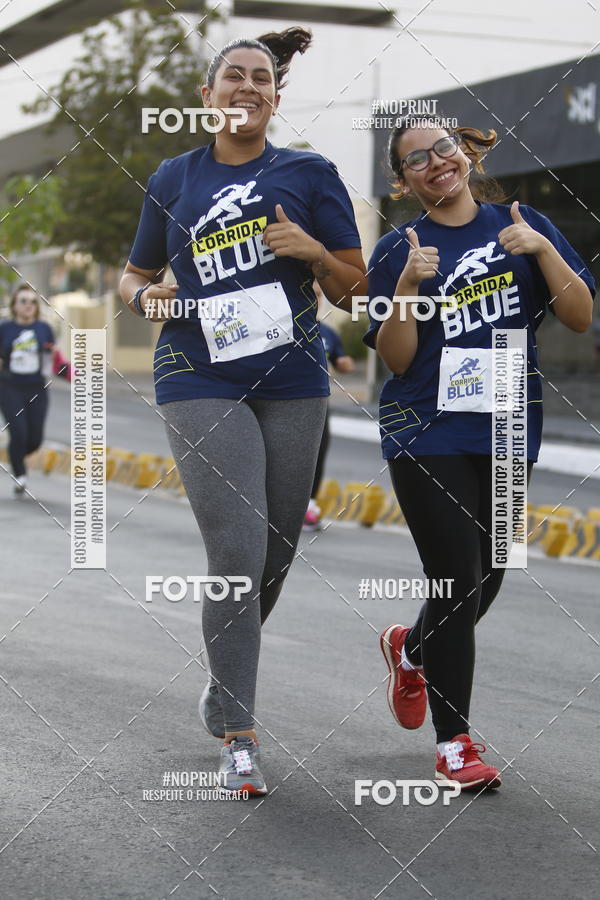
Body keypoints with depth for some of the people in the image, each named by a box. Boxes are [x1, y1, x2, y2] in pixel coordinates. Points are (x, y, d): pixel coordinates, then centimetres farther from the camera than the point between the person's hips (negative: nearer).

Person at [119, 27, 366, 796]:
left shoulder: (309, 175, 6)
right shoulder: (173, 180, 9)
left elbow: (353, 294, 7)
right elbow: (133, 276, 20)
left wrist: (313, 252, -13)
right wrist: (147, 295, -3)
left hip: (292, 385, 2)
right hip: (200, 383, -1)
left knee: (275, 559, 8)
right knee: (237, 556, -13)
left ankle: (226, 680, 35)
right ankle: (238, 734, -6)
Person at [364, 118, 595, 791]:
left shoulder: (522, 226, 6)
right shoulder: (397, 250, 0)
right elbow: (396, 358, -5)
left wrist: (543, 250, -14)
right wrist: (408, 285, -19)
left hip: (506, 431, 3)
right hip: (428, 434, -3)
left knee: (485, 581, 11)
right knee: (459, 581, -9)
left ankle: (409, 649, 44)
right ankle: (454, 746, 2)